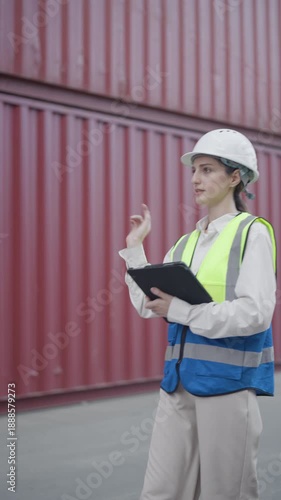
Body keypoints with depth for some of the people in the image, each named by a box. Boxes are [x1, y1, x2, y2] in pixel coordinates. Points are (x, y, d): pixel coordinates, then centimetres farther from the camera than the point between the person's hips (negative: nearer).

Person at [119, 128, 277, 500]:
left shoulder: (252, 233, -4)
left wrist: (181, 310, -18)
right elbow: (150, 306, 13)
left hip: (227, 381, -6)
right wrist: (135, 248, 10)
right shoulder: (186, 242, 15)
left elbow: (255, 313, -16)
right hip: (180, 381, 6)